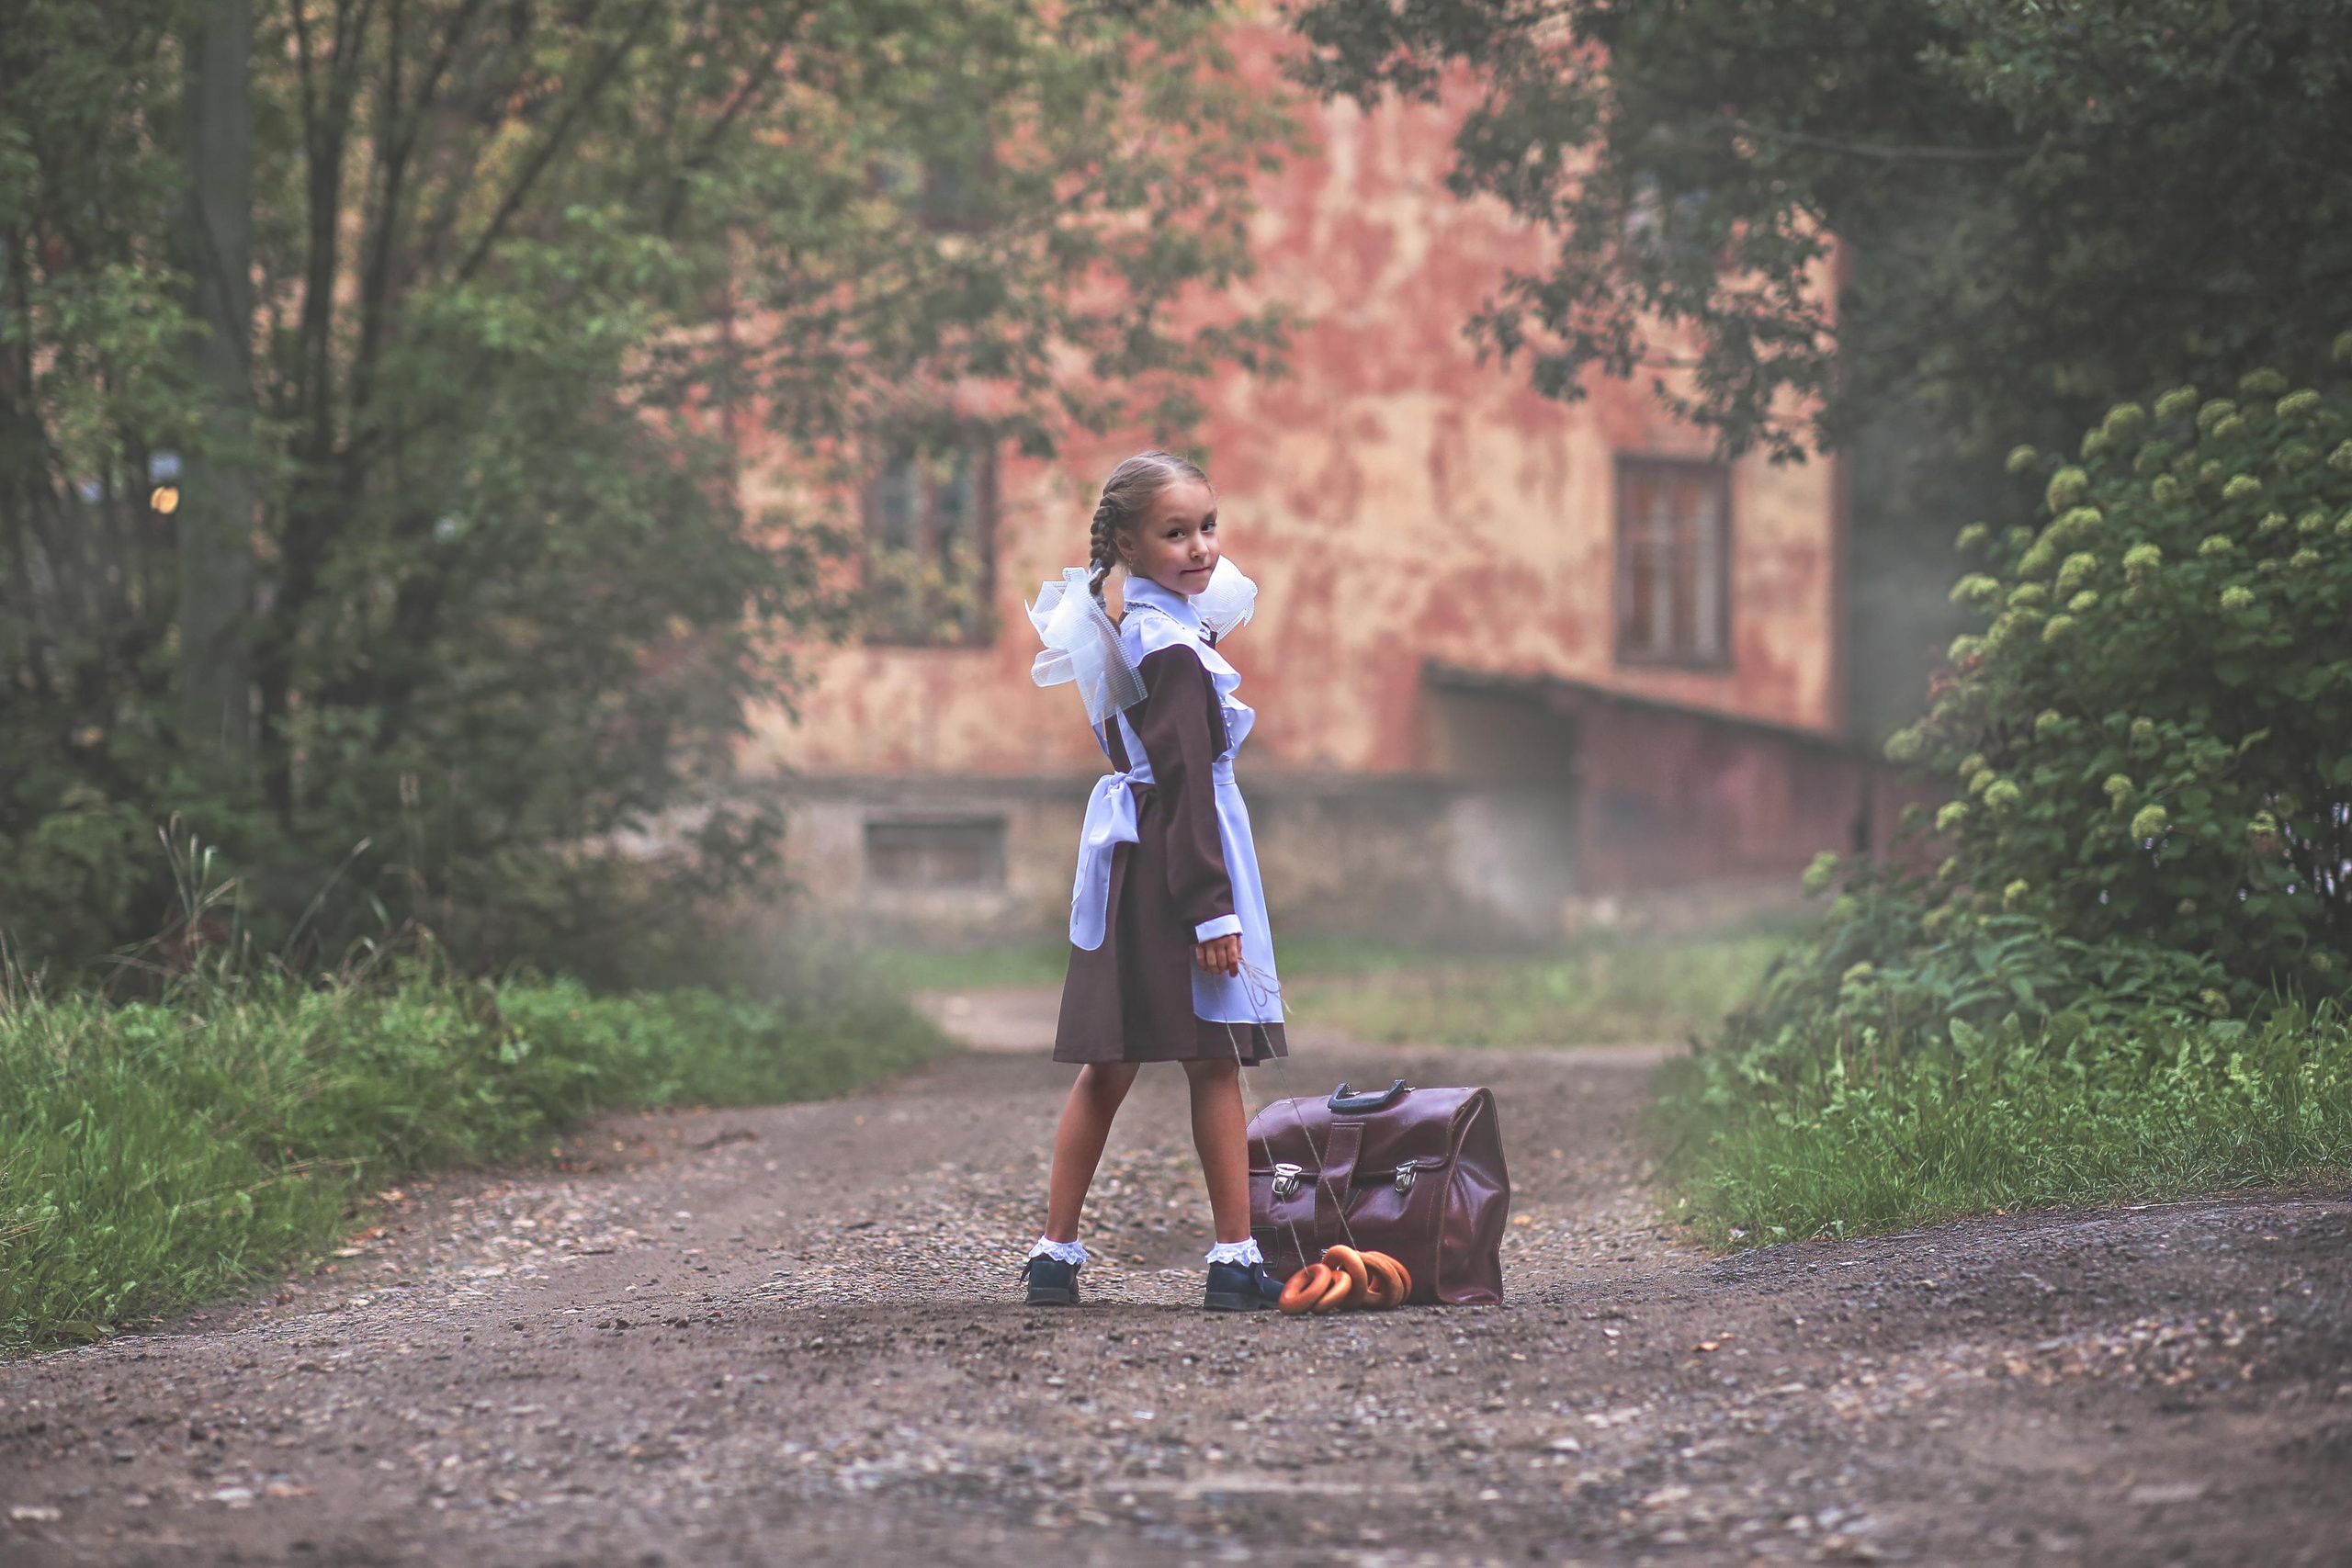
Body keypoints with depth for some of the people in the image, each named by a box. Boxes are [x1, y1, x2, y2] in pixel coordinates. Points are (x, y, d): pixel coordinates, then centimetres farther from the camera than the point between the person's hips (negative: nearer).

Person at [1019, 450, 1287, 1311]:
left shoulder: (1129, 631, 11)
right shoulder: (1175, 649, -16)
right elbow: (1184, 784, -20)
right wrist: (1212, 908, -20)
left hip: (1125, 860, 9)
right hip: (1175, 861, -9)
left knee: (1108, 1065, 11)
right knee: (1215, 1060, -2)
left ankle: (1056, 1252, 13)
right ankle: (1235, 1261, 1)